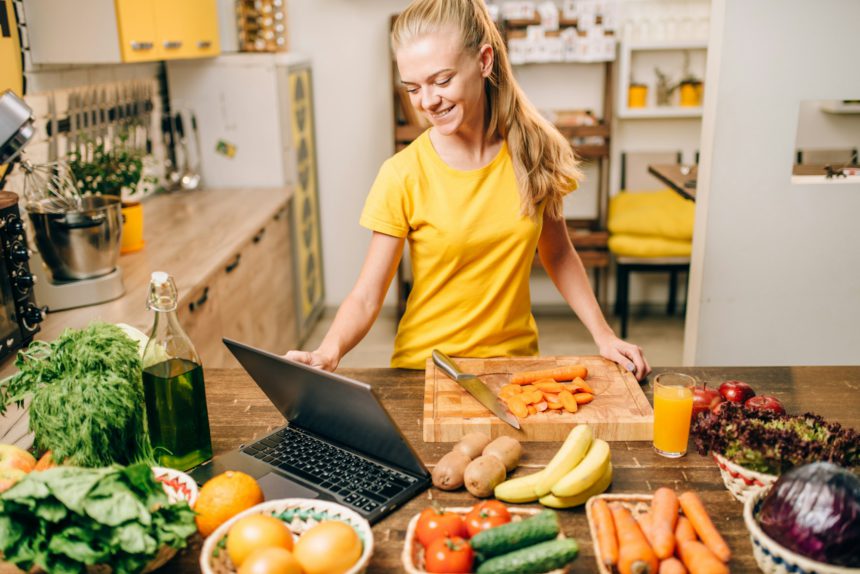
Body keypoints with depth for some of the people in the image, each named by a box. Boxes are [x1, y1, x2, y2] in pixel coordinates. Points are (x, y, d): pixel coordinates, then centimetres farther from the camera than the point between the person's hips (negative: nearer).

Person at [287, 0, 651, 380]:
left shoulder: (533, 151, -3)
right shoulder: (402, 176, -12)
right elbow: (365, 297, -11)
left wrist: (602, 334, 1)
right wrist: (327, 353, -30)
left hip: (516, 361, 2)